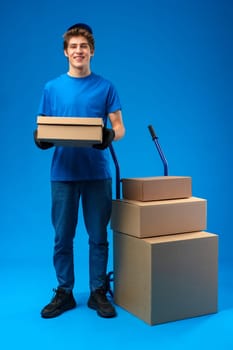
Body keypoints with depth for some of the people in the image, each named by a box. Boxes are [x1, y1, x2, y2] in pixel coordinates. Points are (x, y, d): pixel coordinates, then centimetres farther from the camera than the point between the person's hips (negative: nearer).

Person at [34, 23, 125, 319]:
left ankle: (98, 292, 20)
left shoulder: (105, 87, 4)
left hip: (97, 174, -1)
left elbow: (119, 127, 2)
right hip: (63, 174, 1)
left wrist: (109, 136, -21)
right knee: (63, 237, 7)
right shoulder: (52, 88, 7)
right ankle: (64, 292, 22)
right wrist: (41, 139, -17)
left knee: (98, 236, 6)